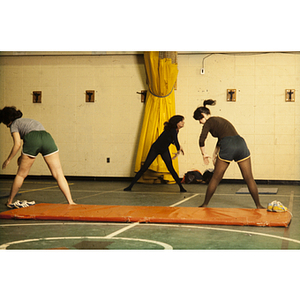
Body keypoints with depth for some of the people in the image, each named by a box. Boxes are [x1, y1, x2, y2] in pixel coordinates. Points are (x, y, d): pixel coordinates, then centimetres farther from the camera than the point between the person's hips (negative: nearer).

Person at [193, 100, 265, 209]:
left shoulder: (209, 122, 5)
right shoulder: (219, 119, 29)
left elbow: (202, 140, -9)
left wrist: (204, 154, 4)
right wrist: (215, 153, 41)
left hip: (228, 147, -6)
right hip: (241, 143, 6)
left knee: (215, 178, 8)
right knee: (249, 178, 7)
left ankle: (205, 204, 17)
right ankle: (258, 205, 6)